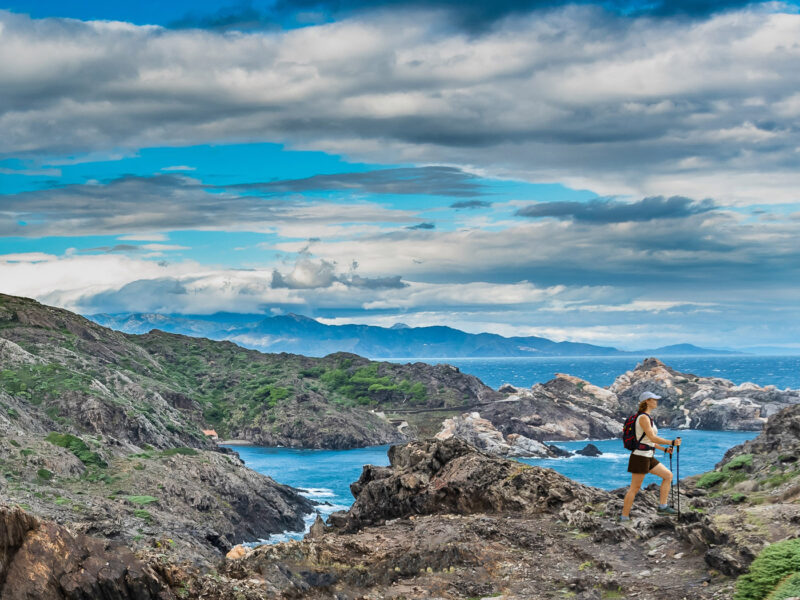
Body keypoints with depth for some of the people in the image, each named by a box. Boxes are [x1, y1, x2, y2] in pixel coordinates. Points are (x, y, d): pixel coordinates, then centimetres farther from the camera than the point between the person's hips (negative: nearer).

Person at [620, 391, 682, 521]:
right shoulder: (643, 417, -14)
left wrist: (665, 449, 14)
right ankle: (624, 517, -1)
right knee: (635, 488, -6)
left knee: (668, 475, 9)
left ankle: (663, 507, 9)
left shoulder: (648, 418, 16)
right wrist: (671, 442, -18)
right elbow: (652, 438, -22)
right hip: (640, 456, -10)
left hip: (649, 457, 10)